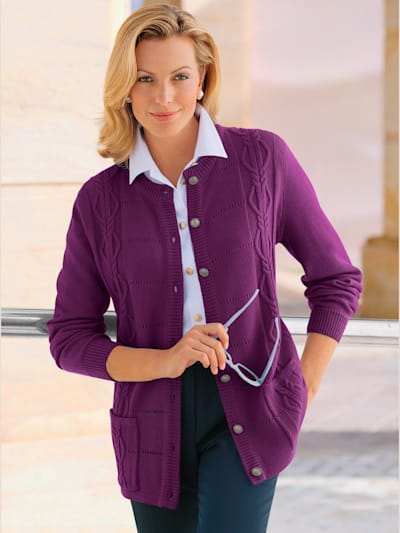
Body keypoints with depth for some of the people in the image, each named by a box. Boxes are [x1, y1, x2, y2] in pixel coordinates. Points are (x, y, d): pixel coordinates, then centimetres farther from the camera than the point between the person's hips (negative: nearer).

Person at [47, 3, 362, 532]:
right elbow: (69, 336, 3)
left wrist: (303, 393, -1)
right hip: (155, 424, 2)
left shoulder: (262, 158, -1)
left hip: (250, 414, -2)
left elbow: (335, 279, 8)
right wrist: (165, 361, -13)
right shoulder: (100, 199, 2)